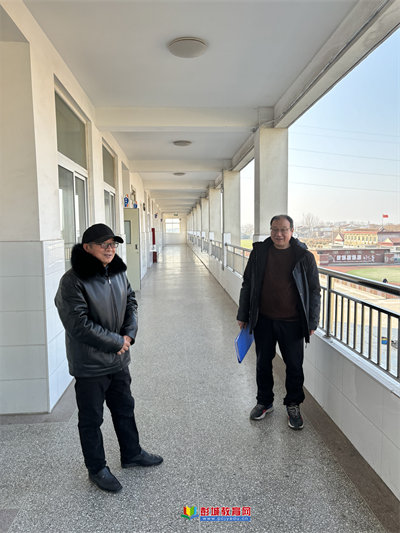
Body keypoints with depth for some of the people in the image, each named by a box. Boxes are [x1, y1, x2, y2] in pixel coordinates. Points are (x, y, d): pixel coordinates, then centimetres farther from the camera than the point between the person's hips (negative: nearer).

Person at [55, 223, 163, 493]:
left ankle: (132, 454, 45)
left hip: (119, 359, 7)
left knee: (125, 409, 23)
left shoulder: (118, 273, 0)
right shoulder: (73, 281, -21)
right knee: (91, 419, 13)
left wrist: (129, 333, -6)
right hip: (89, 365, -7)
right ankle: (97, 469, 35)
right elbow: (80, 326, -24)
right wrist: (117, 341, -17)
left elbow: (131, 302, 10)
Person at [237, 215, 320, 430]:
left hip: (292, 322, -2)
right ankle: (264, 402, 36)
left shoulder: (304, 257, -4)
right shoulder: (259, 253, 0)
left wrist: (312, 322, -1)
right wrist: (243, 315, 7)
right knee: (263, 363, 14)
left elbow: (314, 291, 2)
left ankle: (293, 405, 31)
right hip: (263, 320, 2)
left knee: (294, 366, 9)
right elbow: (247, 285, 7)